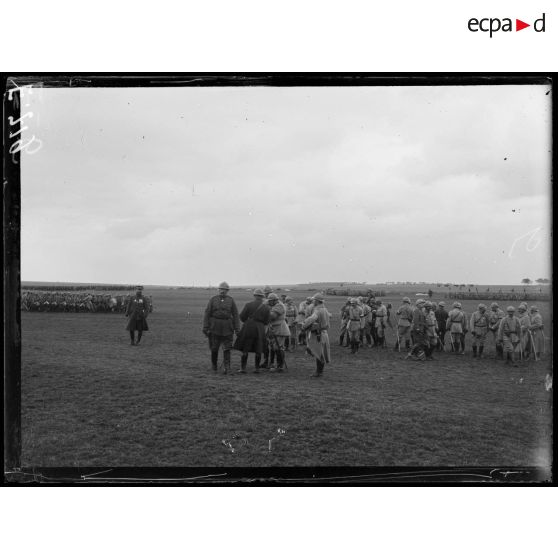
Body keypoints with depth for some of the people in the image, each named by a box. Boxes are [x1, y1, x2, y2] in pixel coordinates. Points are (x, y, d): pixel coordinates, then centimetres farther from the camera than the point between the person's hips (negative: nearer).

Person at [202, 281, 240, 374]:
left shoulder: (231, 300, 3)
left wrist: (237, 329, -4)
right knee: (214, 348, 6)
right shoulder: (213, 299, 2)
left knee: (227, 348, -4)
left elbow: (235, 315, 2)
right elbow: (207, 314, 1)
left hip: (227, 328, 0)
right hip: (215, 327, 0)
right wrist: (205, 328, -5)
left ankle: (227, 367, -4)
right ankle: (214, 364, 28)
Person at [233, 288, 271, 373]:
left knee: (245, 350, 4)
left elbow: (242, 316, -2)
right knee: (258, 350, 9)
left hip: (248, 328, -1)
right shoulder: (266, 307, 0)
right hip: (260, 329, 1)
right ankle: (257, 368, 11)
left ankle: (243, 368, 3)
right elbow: (266, 322, 2)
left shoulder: (248, 305, -4)